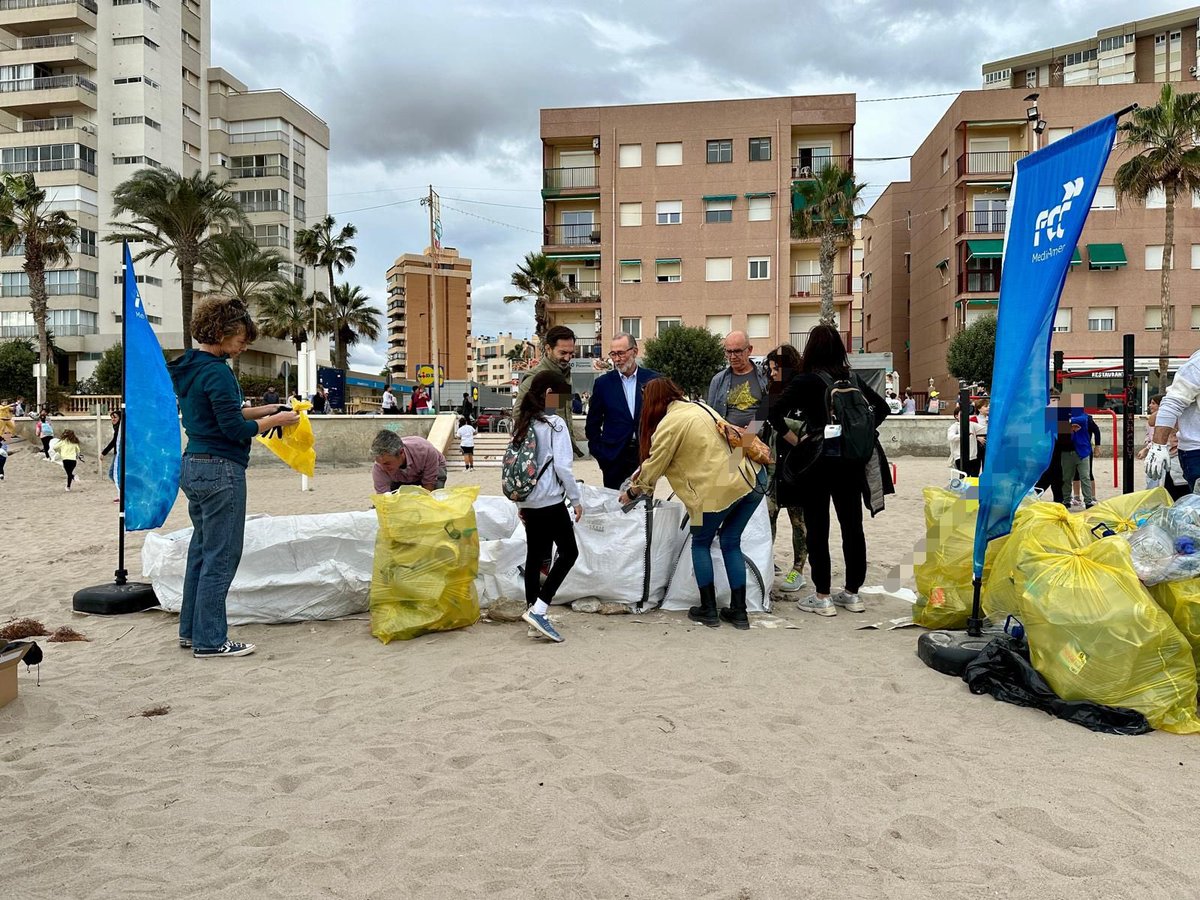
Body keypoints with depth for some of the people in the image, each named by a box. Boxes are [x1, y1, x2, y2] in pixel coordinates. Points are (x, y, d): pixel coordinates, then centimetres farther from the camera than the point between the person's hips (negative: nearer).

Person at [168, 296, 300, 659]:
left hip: (193, 466, 10)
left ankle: (191, 630, 28)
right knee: (221, 557, -1)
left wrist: (263, 410, 13)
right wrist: (275, 421, -6)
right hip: (221, 471, -10)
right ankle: (210, 641, 6)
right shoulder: (216, 372, -18)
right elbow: (235, 429, -19)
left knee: (201, 550, 18)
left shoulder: (187, 368, 12)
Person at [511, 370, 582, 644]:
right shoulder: (555, 424, -12)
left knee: (535, 556, 12)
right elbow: (562, 466, -15)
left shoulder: (520, 423, 8)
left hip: (528, 501, 7)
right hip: (550, 500, -7)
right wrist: (576, 499, -5)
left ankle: (533, 609, 17)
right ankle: (538, 610, -9)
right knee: (568, 552, 1)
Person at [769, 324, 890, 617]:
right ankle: (852, 593, 21)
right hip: (850, 461, 5)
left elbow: (775, 413, -19)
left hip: (819, 461, -5)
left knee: (817, 530, 3)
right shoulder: (853, 378, 6)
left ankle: (822, 597, 7)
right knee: (852, 527, 11)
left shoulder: (807, 381, -10)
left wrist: (795, 441, -9)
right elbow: (882, 408, 16)